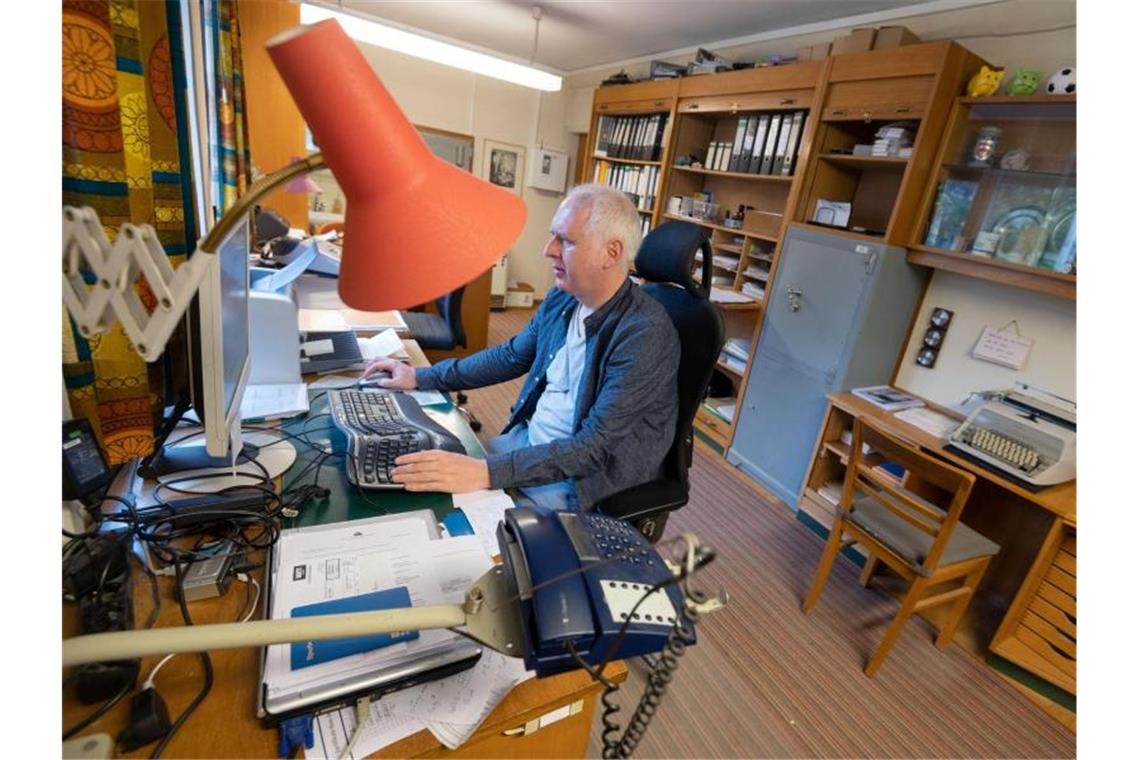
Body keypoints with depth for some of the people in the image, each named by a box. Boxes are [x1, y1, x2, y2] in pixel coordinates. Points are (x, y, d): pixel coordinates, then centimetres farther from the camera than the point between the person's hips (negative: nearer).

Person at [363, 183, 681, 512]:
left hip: (578, 482, -7)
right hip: (526, 442, 7)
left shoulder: (644, 335, -25)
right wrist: (421, 378, 11)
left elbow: (595, 449, -28)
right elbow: (512, 355, 14)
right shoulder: (561, 299, -1)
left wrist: (487, 473, -36)